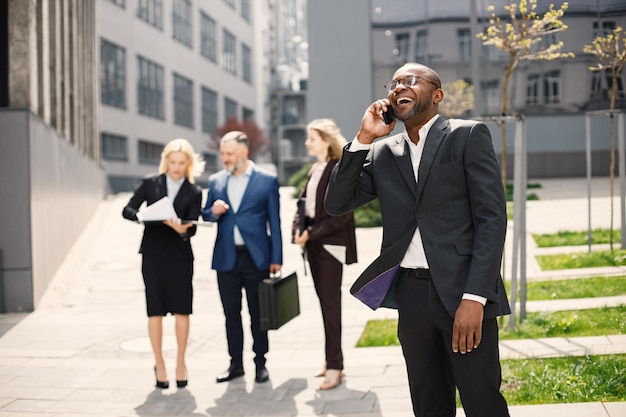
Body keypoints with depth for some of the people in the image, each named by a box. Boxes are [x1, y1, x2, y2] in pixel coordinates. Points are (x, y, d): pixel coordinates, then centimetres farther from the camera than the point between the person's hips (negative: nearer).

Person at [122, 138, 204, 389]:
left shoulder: (194, 192, 3)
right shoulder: (150, 183, 4)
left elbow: (192, 227, -6)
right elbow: (127, 210, 0)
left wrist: (182, 229, -29)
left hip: (180, 255, 0)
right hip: (153, 253, 0)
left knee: (181, 310, 1)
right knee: (155, 311, 3)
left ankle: (180, 362, 16)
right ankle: (159, 364, 15)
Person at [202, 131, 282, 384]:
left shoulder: (267, 181, 0)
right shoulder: (215, 181, 9)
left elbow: (274, 221, 0)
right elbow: (206, 215, 15)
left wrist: (276, 258, -4)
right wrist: (214, 211, -9)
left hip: (256, 257, -3)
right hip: (226, 258, 3)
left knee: (258, 313, 5)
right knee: (231, 314, 9)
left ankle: (260, 363, 16)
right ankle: (236, 363, 19)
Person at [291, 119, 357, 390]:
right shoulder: (314, 170, 13)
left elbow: (341, 215, -17)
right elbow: (303, 202, 14)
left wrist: (312, 233, -17)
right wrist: (298, 230, -3)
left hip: (331, 243, -8)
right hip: (313, 244, 8)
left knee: (330, 303, -6)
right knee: (324, 301, 12)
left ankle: (334, 366, -2)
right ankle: (333, 358, 21)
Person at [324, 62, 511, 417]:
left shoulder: (469, 136, 0)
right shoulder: (382, 153, 14)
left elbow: (492, 218, -7)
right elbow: (336, 204, 7)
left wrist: (474, 297, -16)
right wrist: (363, 138, 0)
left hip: (462, 293, -4)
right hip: (410, 295, 4)